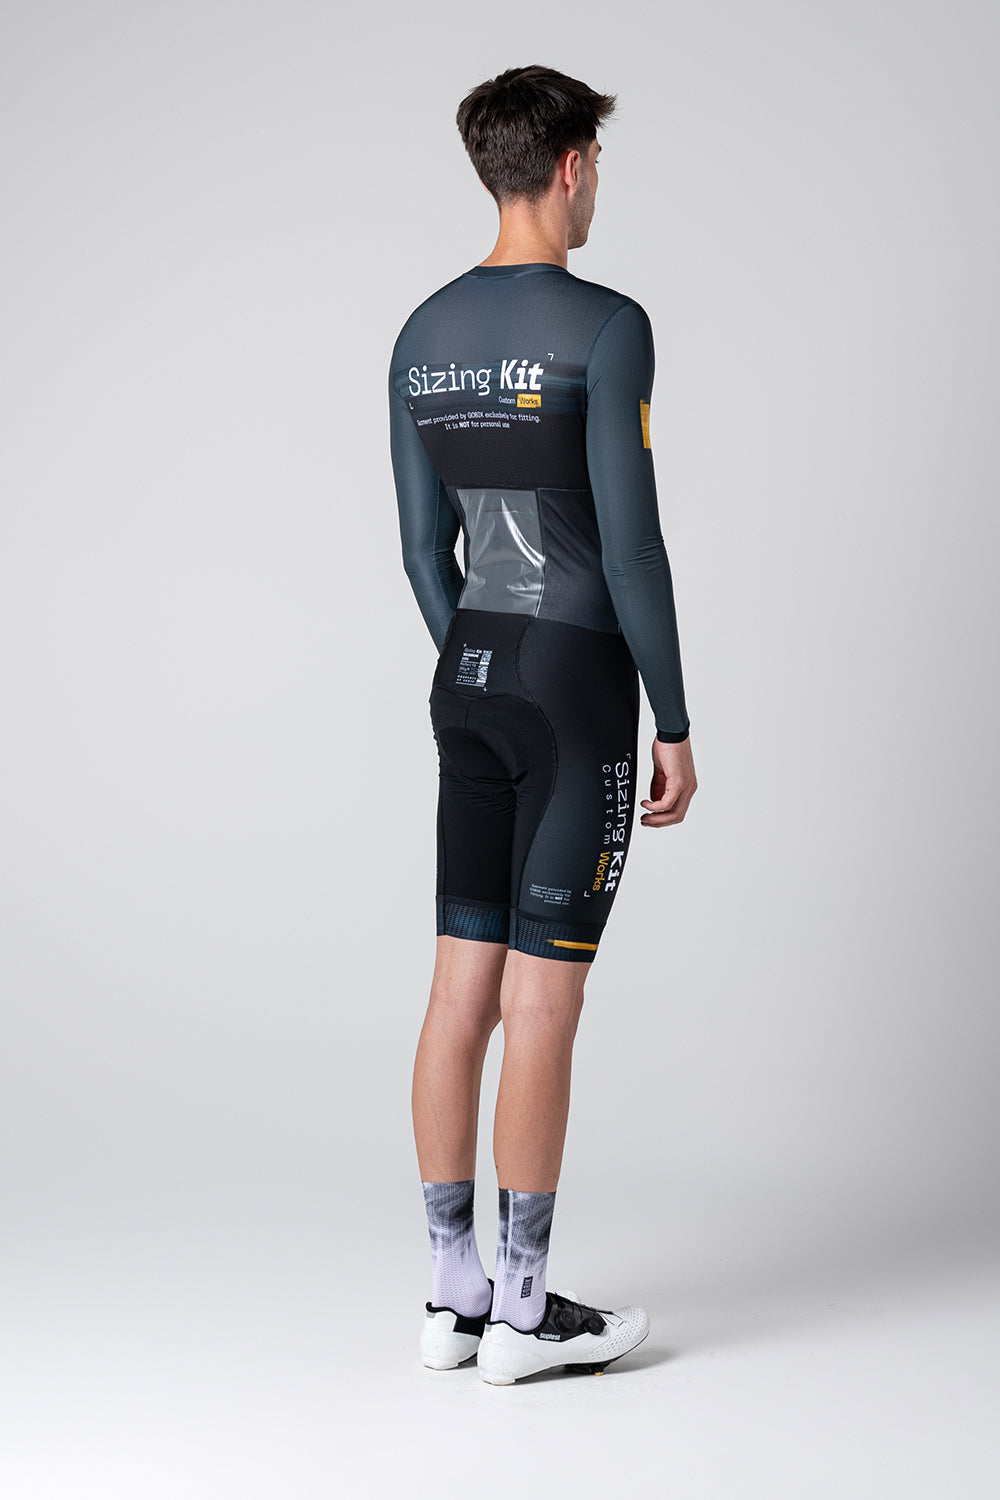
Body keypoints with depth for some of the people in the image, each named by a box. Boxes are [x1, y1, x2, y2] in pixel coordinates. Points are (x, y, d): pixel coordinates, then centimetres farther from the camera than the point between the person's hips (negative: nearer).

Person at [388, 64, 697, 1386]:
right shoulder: (606, 327, -13)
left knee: (463, 990, 8)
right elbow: (631, 543, -16)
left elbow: (424, 546, 11)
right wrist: (676, 726, -8)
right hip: (580, 682, -7)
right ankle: (524, 1312, 6)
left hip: (470, 678, 7)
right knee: (544, 1001, -2)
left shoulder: (423, 335, 9)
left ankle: (454, 1295, 14)